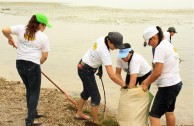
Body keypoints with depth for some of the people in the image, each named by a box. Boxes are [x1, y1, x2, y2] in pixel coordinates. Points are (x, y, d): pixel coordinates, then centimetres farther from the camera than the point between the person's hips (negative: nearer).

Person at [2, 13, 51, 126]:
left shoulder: (21, 29, 1)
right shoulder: (43, 37, -7)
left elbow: (5, 30, -4)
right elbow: (45, 56, -4)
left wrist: (10, 39, 14)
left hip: (20, 64, 6)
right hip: (33, 66, -6)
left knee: (29, 90, 23)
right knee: (35, 92, 7)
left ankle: (33, 113, 37)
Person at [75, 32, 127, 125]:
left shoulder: (101, 39, -9)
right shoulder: (105, 53, -33)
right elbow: (111, 75, -35)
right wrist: (124, 86, -28)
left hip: (83, 67, 9)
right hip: (86, 71, -9)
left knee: (87, 91, 25)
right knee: (96, 97, -1)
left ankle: (79, 114, 42)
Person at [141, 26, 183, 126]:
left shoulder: (160, 48, -19)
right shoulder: (168, 44, 10)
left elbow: (157, 72, -23)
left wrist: (146, 84, -9)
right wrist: (147, 80, 10)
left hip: (168, 86, -10)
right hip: (176, 83, 10)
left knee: (154, 116, -5)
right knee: (169, 112, 26)